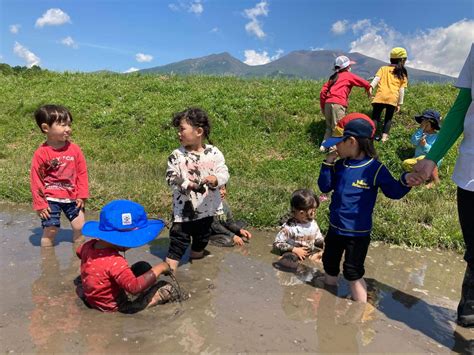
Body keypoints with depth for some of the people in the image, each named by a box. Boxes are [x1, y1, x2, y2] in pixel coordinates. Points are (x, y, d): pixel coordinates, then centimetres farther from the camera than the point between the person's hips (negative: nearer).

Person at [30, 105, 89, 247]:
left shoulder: (74, 149, -4)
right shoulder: (41, 153, -13)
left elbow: (82, 173, 2)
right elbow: (36, 179, -8)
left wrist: (82, 195, -1)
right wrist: (40, 204, -7)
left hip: (72, 197, 3)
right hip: (51, 199, -3)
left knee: (80, 227, 8)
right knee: (50, 230, 0)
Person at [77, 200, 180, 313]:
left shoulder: (89, 245, -9)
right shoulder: (115, 262, -37)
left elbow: (79, 252, 17)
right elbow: (134, 287, -45)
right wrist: (157, 270, -33)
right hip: (113, 306, -9)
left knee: (143, 266, 14)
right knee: (165, 287, -9)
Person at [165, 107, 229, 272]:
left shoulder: (214, 153, -7)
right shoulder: (176, 155, -10)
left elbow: (224, 174, -7)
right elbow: (171, 178, -13)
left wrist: (215, 179, -29)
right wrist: (188, 185, -28)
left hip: (207, 206, 3)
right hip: (184, 207, -2)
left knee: (202, 235, 22)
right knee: (179, 236, 1)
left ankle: (197, 255, 46)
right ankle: (170, 265, 11)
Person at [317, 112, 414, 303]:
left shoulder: (375, 169, -18)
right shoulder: (340, 165, -3)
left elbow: (394, 192, -11)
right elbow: (324, 187, 0)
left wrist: (406, 181, -32)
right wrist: (328, 163, -10)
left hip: (358, 233, -6)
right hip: (335, 228, 7)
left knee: (353, 273, 4)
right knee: (329, 266, 22)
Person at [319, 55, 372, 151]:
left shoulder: (332, 77, 24)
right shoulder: (348, 75, 10)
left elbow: (323, 92, 17)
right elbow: (362, 82, 11)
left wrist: (322, 106, 22)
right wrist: (369, 88, 31)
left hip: (327, 103, 6)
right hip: (338, 103, -6)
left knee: (329, 127, 17)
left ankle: (323, 146, 14)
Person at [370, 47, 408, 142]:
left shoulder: (383, 68, 18)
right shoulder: (403, 73, 19)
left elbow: (376, 79, 0)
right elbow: (401, 90, 14)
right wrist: (399, 104, 18)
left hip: (380, 96, -1)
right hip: (393, 99, 1)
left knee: (375, 117, 3)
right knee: (388, 118, 16)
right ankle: (384, 136, 4)